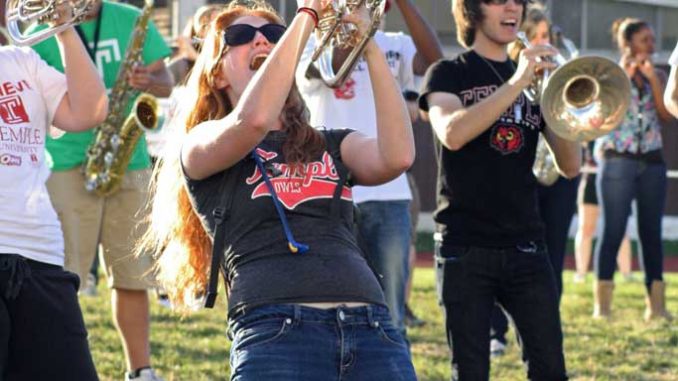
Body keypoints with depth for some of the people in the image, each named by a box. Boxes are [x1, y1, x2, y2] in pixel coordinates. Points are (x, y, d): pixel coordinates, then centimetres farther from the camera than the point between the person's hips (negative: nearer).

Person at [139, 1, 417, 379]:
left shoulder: (333, 145, 23)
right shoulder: (199, 146, 12)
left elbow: (397, 156, 0)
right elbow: (253, 120, -11)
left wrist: (369, 44, -1)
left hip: (372, 327, 4)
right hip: (276, 331, -3)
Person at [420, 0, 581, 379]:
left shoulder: (536, 81, 15)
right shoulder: (449, 74, 4)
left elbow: (571, 166, 6)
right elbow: (452, 133, -18)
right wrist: (516, 83, -23)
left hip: (526, 247, 3)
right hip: (465, 248, -3)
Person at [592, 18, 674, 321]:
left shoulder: (658, 76, 13)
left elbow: (666, 115, 1)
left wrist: (653, 79, -8)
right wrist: (624, 74, -12)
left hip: (652, 162, 4)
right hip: (617, 160, -4)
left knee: (651, 231, 3)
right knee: (613, 230, -5)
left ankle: (656, 303, 4)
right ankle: (602, 304, -4)